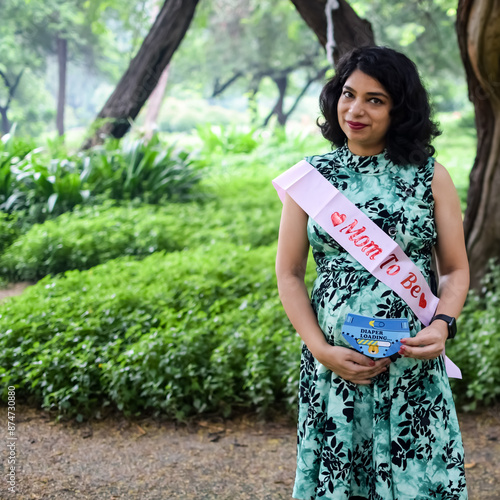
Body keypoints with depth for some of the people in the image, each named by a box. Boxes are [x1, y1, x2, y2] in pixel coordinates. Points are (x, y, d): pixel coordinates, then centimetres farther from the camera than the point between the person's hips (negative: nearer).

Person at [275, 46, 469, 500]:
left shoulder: (430, 176, 3)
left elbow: (455, 269, 6)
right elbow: (289, 273, 4)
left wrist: (442, 326, -14)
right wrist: (321, 349, -7)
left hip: (414, 363, 0)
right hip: (334, 364, 1)